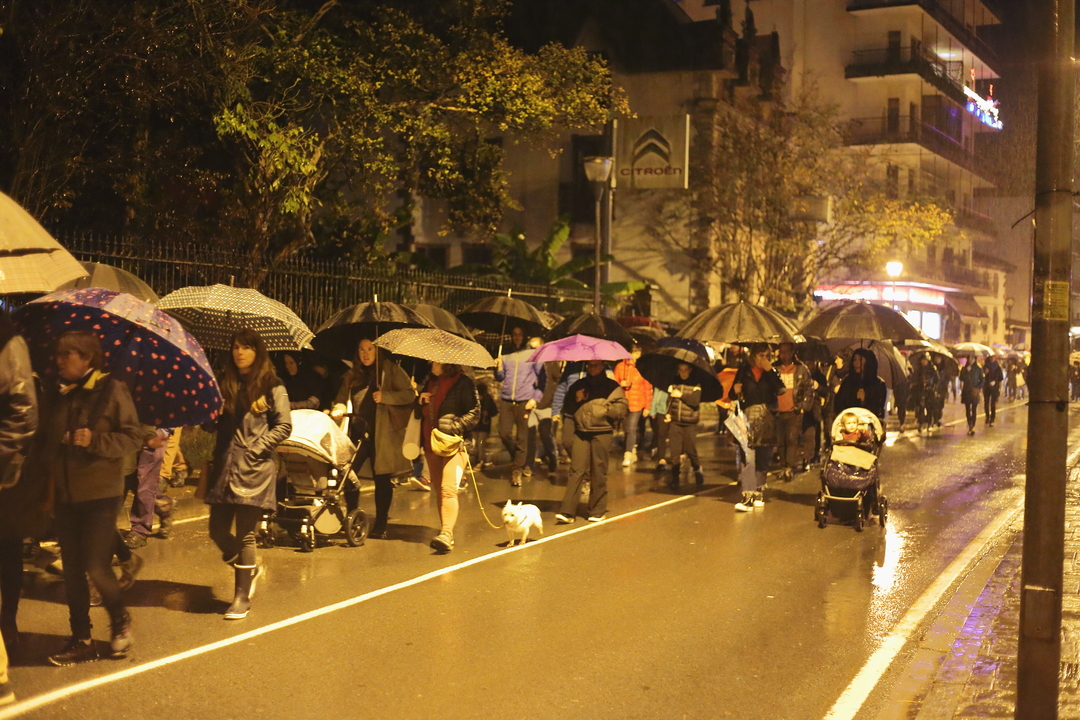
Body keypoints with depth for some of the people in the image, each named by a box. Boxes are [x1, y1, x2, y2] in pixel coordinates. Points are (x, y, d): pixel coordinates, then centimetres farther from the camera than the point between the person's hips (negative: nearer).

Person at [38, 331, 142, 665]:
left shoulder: (111, 390, -7)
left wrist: (94, 441, -21)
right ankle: (81, 640, 17)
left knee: (97, 567, -8)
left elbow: (133, 437, -8)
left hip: (101, 493, -5)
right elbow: (43, 441, 16)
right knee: (72, 570, 8)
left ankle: (120, 621, 18)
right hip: (65, 495, 5)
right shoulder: (55, 394, 9)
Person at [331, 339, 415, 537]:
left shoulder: (390, 370, 1)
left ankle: (380, 526, 9)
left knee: (382, 478, 1)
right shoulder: (352, 376, 15)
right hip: (358, 432, 4)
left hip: (382, 433, -4)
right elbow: (342, 398, 14)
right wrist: (339, 409, -8)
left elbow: (410, 394, -4)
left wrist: (385, 396, -16)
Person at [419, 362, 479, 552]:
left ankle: (447, 534, -26)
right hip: (431, 444, 8)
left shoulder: (463, 383, -5)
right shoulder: (430, 382, 17)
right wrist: (420, 401, 4)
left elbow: (474, 413, -8)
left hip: (454, 444, -7)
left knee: (448, 489, -19)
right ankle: (444, 529, 20)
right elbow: (424, 413, 25)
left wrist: (455, 425, -20)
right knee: (437, 490, 11)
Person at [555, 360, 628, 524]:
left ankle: (597, 511, 11)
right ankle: (567, 511, -10)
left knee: (599, 472, 0)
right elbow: (567, 409, 20)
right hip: (581, 432, 2)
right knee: (576, 470, -6)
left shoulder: (612, 386, 6)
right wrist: (576, 401, 2)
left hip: (602, 433, -2)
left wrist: (605, 407, -15)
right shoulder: (578, 386, 18)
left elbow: (621, 410, -2)